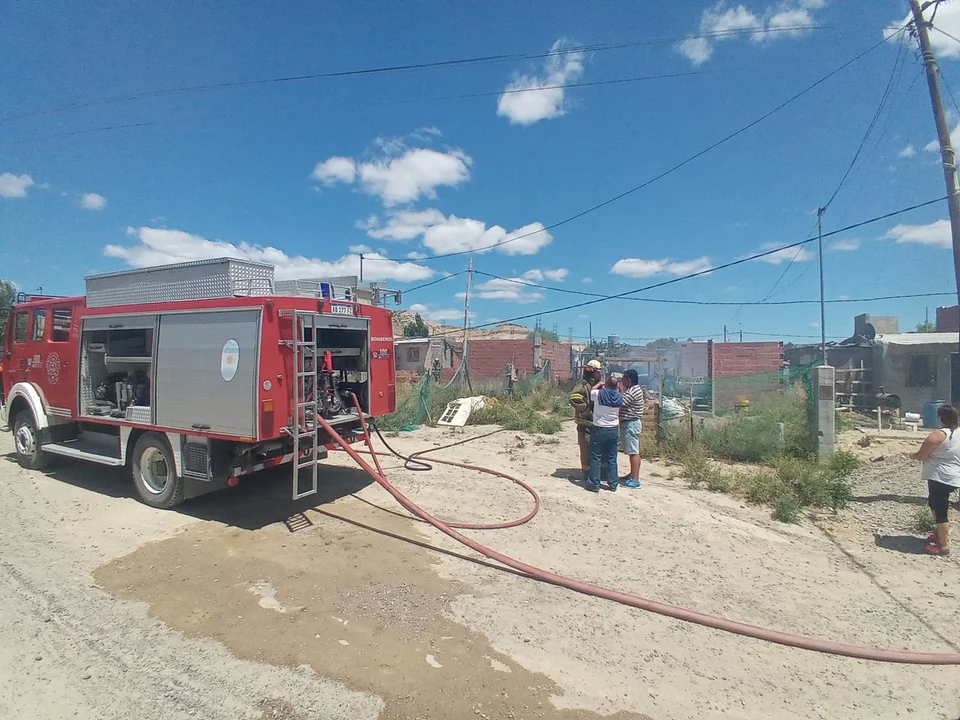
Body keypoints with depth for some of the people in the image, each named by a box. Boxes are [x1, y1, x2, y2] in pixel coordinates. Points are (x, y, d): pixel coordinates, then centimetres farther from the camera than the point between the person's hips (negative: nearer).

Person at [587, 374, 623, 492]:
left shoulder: (598, 394, -14)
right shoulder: (619, 397, -5)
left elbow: (591, 391, 6)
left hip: (599, 430, -3)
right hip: (613, 430, 4)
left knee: (595, 458, 4)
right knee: (612, 458, 12)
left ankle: (594, 484, 7)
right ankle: (612, 484, 18)